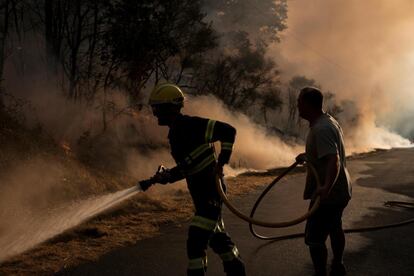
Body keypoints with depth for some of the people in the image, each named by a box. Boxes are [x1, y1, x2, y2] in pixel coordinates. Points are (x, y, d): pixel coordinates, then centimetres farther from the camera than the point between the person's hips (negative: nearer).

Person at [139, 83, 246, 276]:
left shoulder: (192, 125, -16)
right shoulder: (175, 133, 11)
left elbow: (228, 131, -18)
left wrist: (221, 162, -22)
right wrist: (164, 177, 1)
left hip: (211, 191, -10)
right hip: (200, 193, 10)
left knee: (195, 242, -11)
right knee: (217, 237, 21)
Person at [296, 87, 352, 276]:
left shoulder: (321, 129, -25)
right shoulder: (327, 121, 8)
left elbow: (334, 160, -38)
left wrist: (326, 187, -50)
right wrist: (307, 156, 31)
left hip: (328, 194, -11)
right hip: (340, 190, 11)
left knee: (314, 238, -8)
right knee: (335, 228, 27)